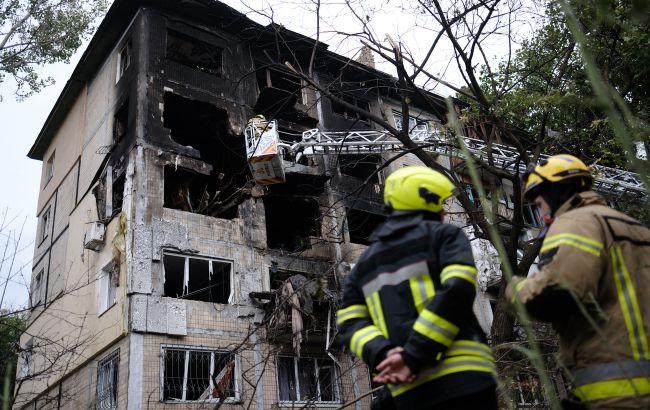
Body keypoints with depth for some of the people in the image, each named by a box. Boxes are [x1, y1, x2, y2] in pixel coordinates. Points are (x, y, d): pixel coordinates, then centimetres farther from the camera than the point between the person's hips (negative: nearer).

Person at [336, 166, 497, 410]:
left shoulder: (364, 264, 23)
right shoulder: (444, 235, 7)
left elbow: (350, 324, 10)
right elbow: (457, 290, -11)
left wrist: (381, 355, -7)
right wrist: (415, 356, -13)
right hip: (462, 376, -5)